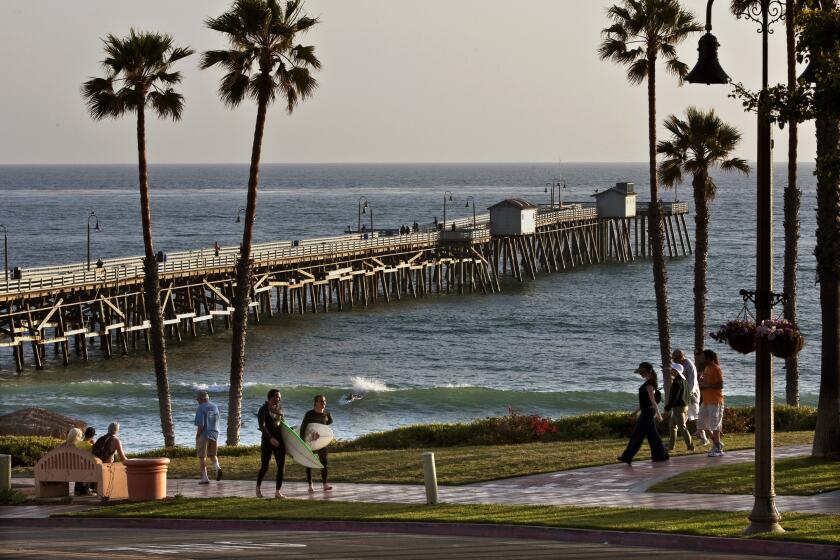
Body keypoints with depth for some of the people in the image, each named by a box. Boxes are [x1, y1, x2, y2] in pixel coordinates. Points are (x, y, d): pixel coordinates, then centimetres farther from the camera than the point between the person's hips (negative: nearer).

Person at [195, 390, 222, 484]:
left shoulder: (201, 408, -13)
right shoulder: (215, 407, 8)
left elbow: (201, 425, -18)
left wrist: (197, 436, -8)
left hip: (204, 435, -6)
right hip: (214, 434, 6)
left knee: (202, 457, 3)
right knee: (212, 455, 19)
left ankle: (204, 477, 1)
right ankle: (217, 467, -9)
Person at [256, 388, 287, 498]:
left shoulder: (279, 410, 11)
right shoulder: (264, 410, -8)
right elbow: (261, 426, -18)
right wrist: (270, 438, -28)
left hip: (279, 440, 5)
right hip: (267, 440, -5)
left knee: (281, 466, -4)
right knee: (264, 467, 1)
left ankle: (278, 491, -1)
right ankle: (258, 488, 24)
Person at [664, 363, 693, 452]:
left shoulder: (677, 382, -19)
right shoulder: (683, 380, 11)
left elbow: (674, 397, -22)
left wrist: (667, 408, -17)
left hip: (678, 407, -10)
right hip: (683, 405, 10)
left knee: (682, 427, -7)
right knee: (672, 425, 19)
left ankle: (690, 446, -7)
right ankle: (671, 446, 25)